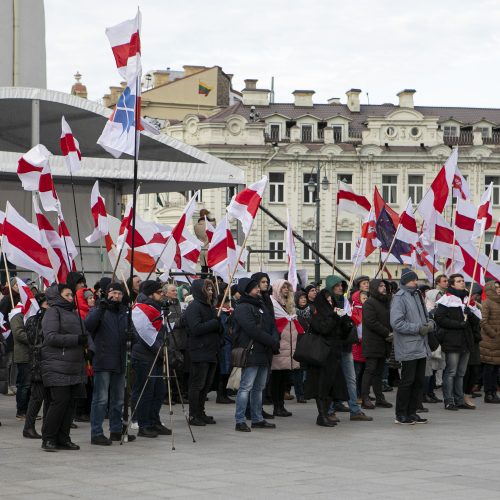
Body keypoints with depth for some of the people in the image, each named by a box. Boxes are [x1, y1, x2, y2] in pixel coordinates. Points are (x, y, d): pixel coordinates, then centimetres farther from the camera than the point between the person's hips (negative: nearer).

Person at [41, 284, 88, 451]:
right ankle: (48, 439, -3)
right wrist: (76, 339, -17)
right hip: (57, 367, -8)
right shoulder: (53, 312, -4)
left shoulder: (73, 313, 21)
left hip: (75, 367, 8)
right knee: (59, 401, -11)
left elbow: (83, 334, 28)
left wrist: (85, 340, 4)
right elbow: (51, 337, -15)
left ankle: (62, 438, 12)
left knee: (71, 402, 5)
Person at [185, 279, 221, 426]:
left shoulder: (210, 306, 18)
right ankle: (193, 415, 1)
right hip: (199, 352, -9)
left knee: (207, 384, 11)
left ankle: (201, 413, 19)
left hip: (211, 352, 9)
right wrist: (216, 322, -16)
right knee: (197, 385, -4)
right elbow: (196, 328, -20)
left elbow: (217, 328, 25)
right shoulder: (194, 307, -9)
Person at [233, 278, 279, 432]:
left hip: (264, 354, 9)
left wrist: (274, 340, -5)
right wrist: (272, 342, -16)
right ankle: (239, 421, -8)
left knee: (259, 387, 14)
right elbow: (253, 330, -20)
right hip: (251, 354, -9)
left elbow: (272, 325, 16)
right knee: (246, 387, -9)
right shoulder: (243, 308, -11)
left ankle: (257, 419, 20)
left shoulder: (261, 306, 19)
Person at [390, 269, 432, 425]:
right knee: (407, 381, -4)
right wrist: (418, 328, -17)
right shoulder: (399, 298, -11)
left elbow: (425, 316, 23)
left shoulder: (417, 295, 15)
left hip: (421, 347, 8)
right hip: (408, 348, -8)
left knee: (419, 381, 11)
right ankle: (401, 415, 5)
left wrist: (430, 323, 0)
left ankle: (412, 412, 20)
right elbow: (396, 323, -19)